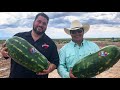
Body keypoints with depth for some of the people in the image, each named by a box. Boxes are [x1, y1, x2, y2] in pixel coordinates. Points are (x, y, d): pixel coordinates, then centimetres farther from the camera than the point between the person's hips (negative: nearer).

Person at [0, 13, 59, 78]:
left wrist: (49, 69, -19)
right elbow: (6, 50, 7)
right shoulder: (18, 36, 1)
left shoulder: (50, 43, 0)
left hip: (39, 75, 0)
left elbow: (55, 61, 0)